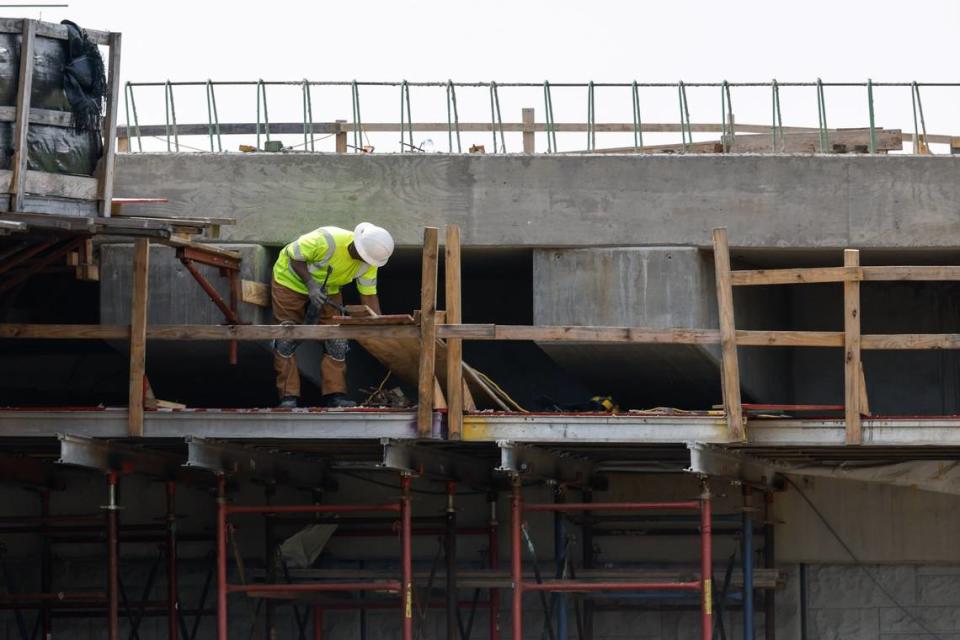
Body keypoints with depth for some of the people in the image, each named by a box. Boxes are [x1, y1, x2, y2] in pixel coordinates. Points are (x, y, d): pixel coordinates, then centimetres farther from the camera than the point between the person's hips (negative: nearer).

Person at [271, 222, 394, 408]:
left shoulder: (368, 264, -19)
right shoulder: (326, 241, -38)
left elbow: (369, 296, -10)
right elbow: (294, 256, -26)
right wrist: (311, 285, -33)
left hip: (327, 289, 5)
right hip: (291, 280, -5)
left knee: (336, 340, -3)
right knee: (286, 340, -9)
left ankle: (335, 395, 0)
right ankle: (288, 397, -7)